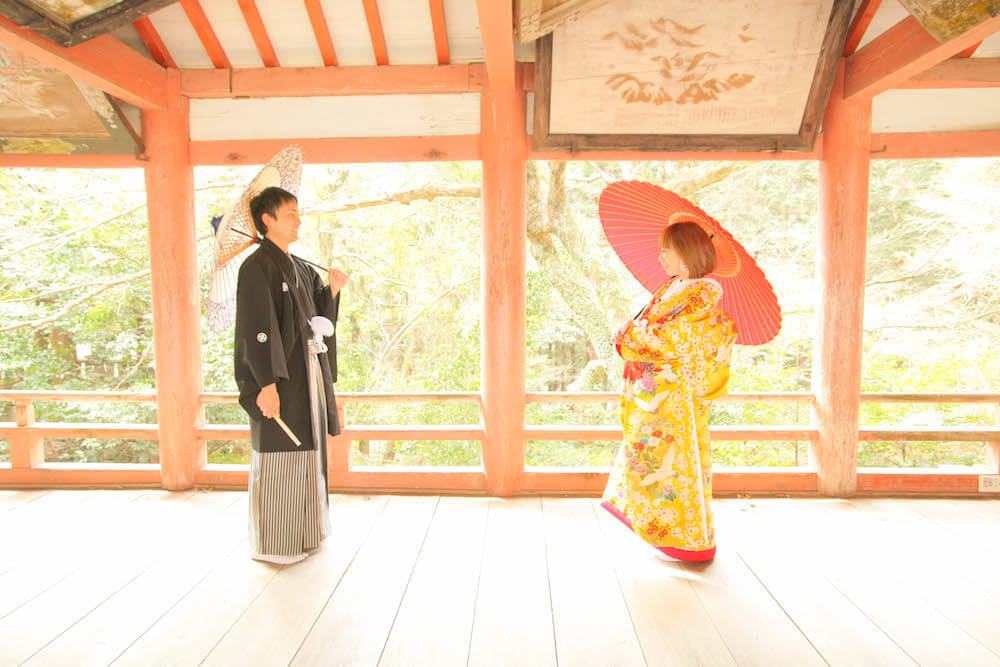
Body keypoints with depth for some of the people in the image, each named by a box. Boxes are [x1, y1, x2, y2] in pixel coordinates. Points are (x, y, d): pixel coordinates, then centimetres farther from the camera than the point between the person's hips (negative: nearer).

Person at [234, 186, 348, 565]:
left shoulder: (299, 267, 15)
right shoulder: (257, 266, -10)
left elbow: (317, 314, 18)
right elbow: (256, 329, -18)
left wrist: (333, 290, 2)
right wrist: (267, 384, -22)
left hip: (307, 374, 9)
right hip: (278, 378, -9)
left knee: (307, 453, 15)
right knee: (278, 458, 0)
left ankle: (303, 533, 30)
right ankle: (272, 545, 16)